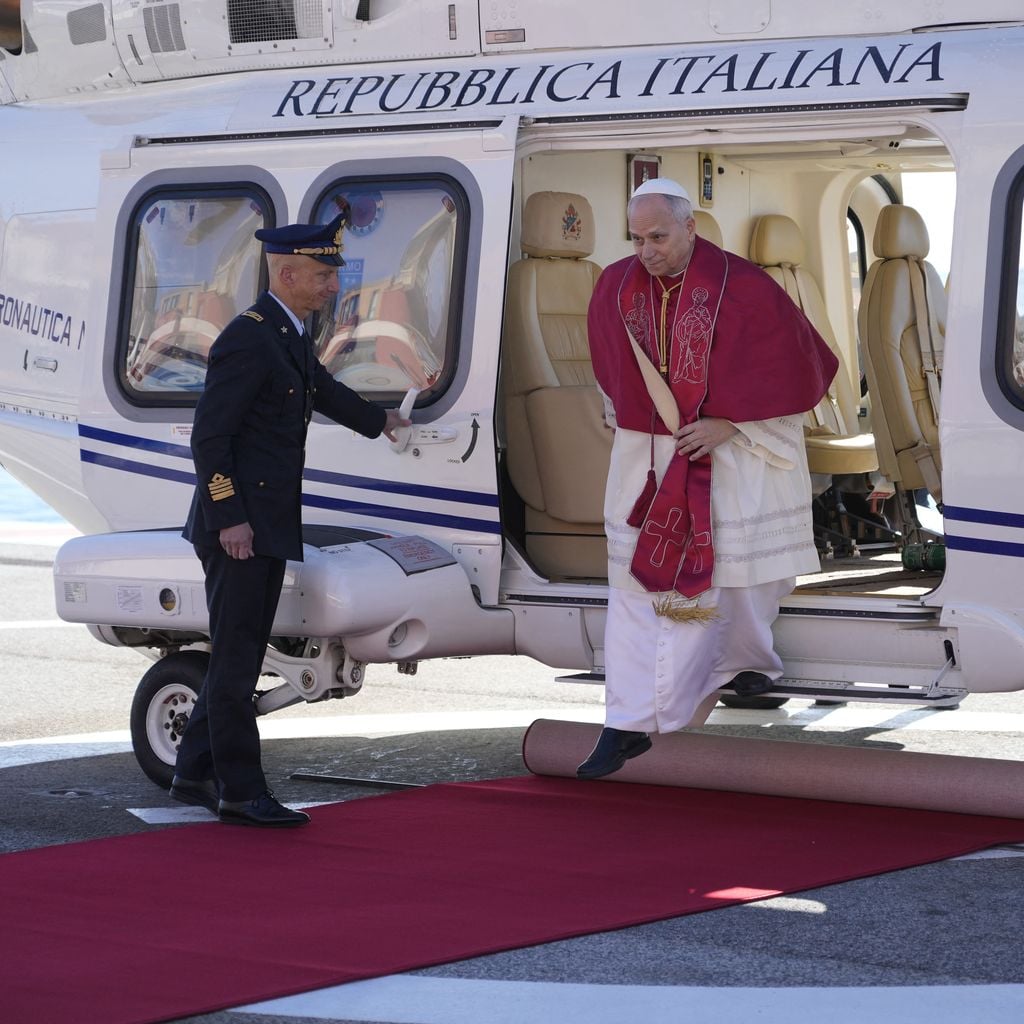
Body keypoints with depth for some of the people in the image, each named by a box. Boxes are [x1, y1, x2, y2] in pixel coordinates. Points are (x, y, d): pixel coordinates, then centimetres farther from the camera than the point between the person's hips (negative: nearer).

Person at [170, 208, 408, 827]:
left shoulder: (291, 336, 15)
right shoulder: (248, 337, -15)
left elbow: (320, 388, 37)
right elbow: (210, 435, -19)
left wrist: (379, 420, 54)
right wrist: (229, 517, -23)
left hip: (269, 528, 10)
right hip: (239, 526, -10)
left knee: (239, 656, 13)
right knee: (237, 656, -7)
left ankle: (195, 774, 21)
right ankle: (241, 792, -5)